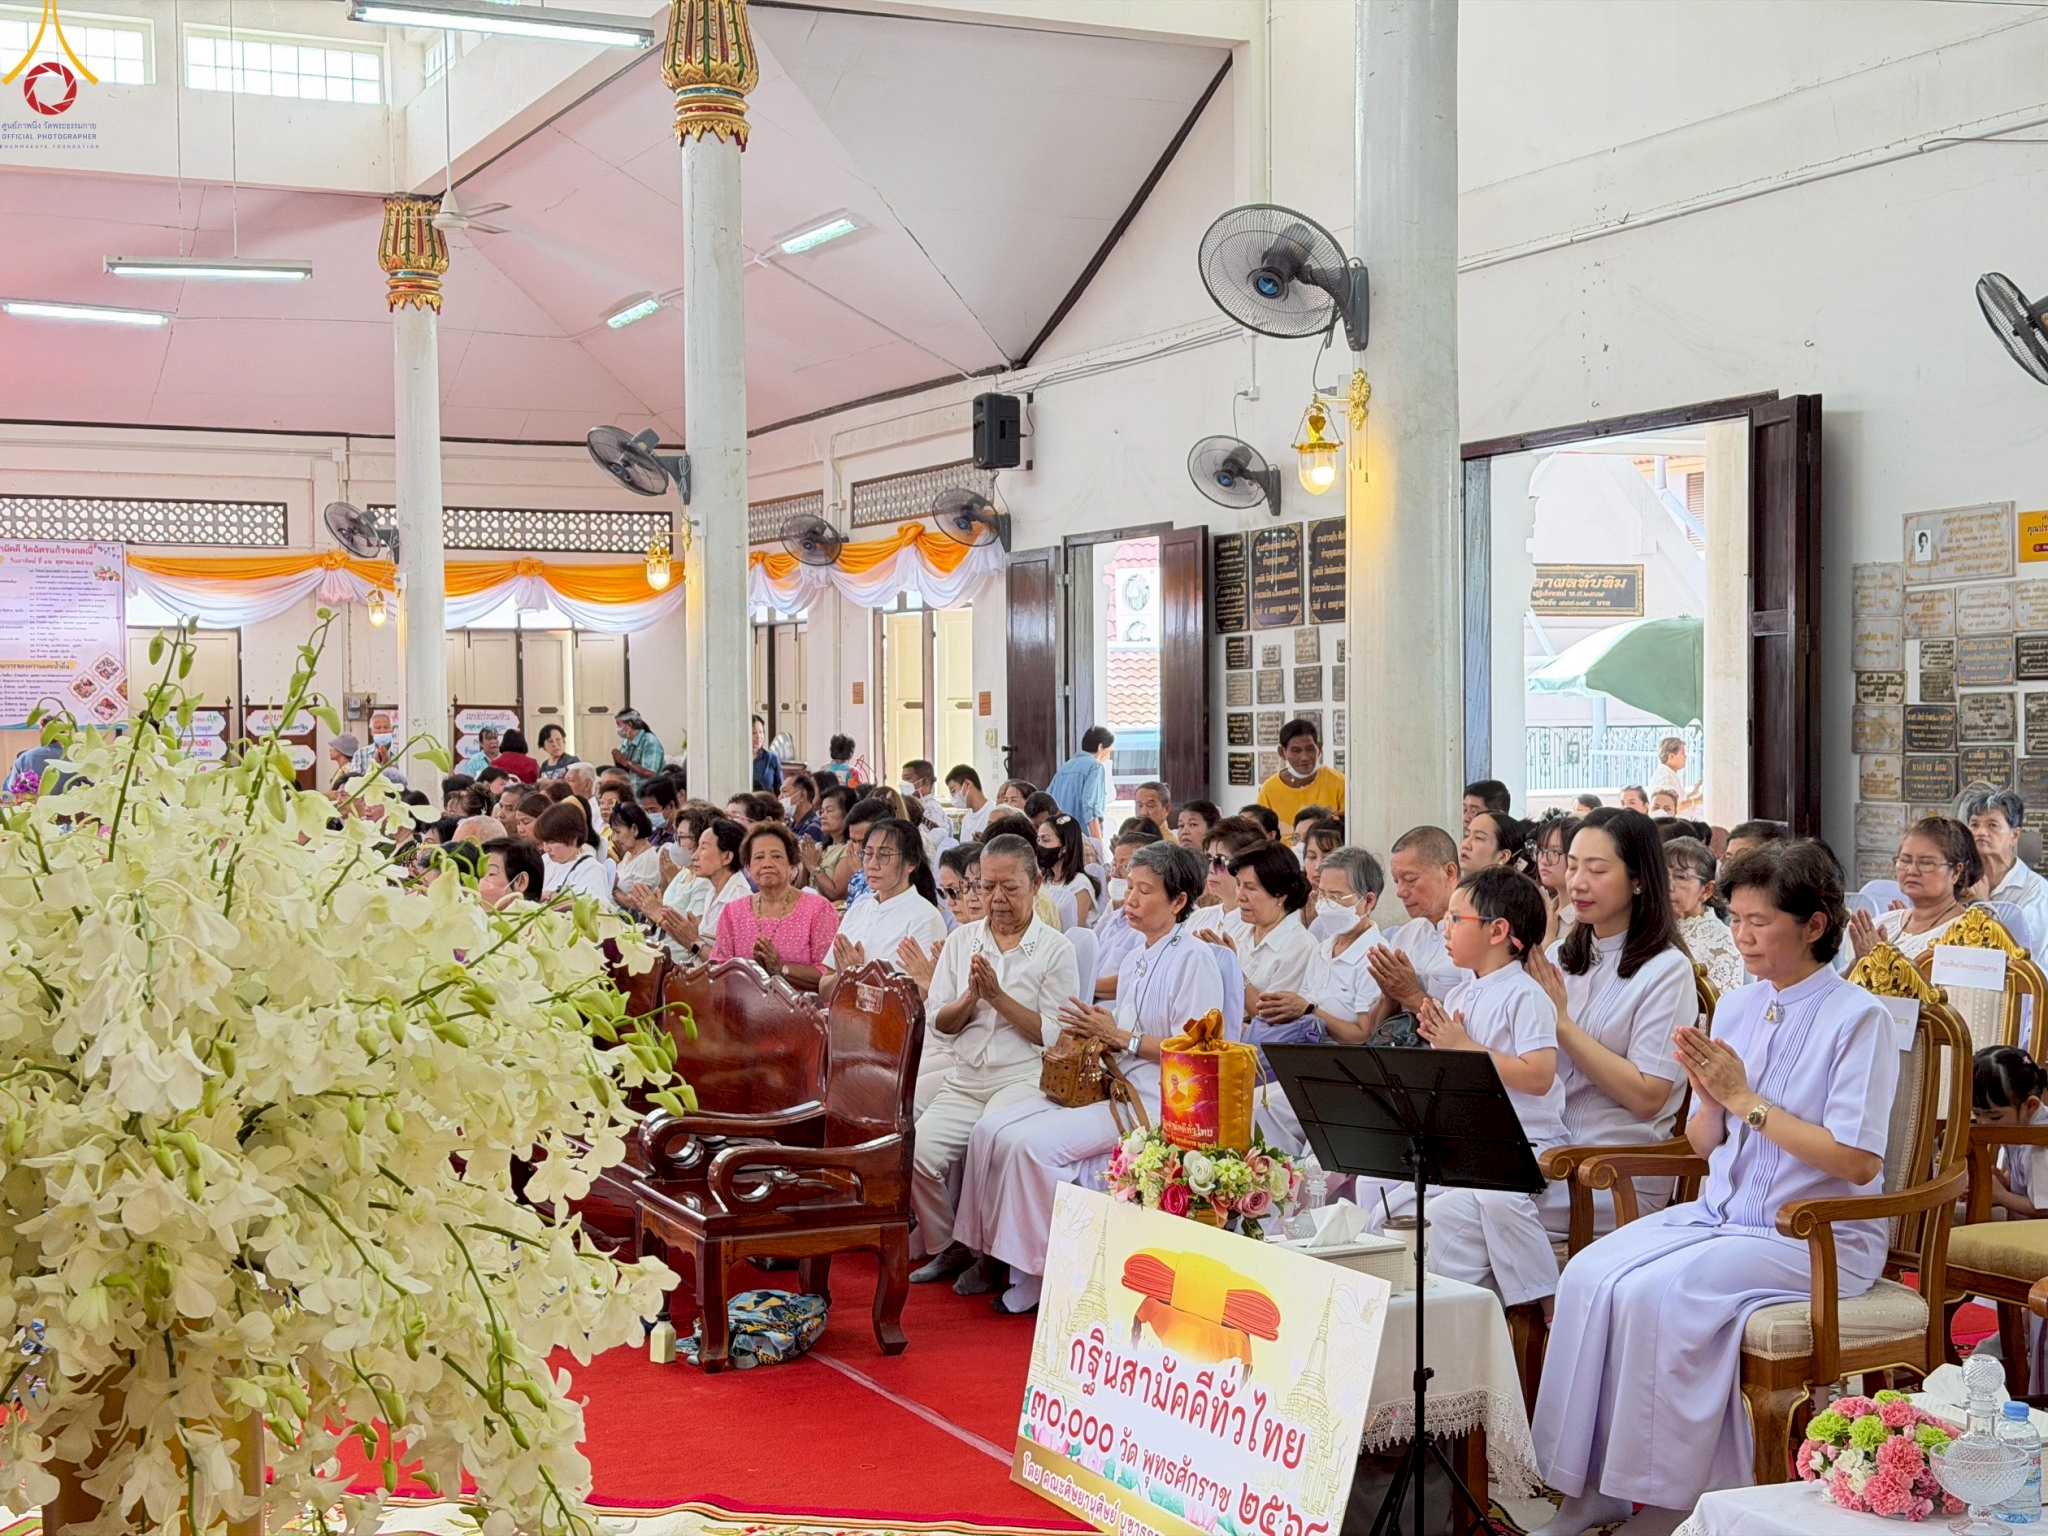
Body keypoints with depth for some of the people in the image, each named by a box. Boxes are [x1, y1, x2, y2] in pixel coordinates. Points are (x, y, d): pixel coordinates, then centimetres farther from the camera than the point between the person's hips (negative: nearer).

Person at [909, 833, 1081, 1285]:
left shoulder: (1055, 949, 0)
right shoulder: (962, 940, 14)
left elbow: (1056, 1035, -7)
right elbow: (938, 1022, 11)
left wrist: (998, 997, -12)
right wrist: (971, 997, -9)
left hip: (1024, 1080, -4)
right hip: (964, 1082, 4)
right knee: (917, 1153, -20)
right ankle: (947, 1247, 3)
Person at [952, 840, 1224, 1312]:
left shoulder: (1193, 959, -8)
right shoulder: (1133, 962, 21)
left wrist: (1120, 1038, -14)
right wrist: (1096, 1034, 3)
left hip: (1152, 1098, -9)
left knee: (1032, 1144, -24)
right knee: (990, 1130, -7)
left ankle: (1032, 1277, -13)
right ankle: (993, 1255, -3)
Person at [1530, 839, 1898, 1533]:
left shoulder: (1859, 1019, -9)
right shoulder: (1735, 1008, 11)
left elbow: (1857, 1163, -17)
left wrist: (1744, 1098, -15)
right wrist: (1709, 1095, -8)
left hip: (1817, 1237, -6)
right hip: (1720, 1212, 7)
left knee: (1657, 1293, -28)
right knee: (1588, 1275, -18)